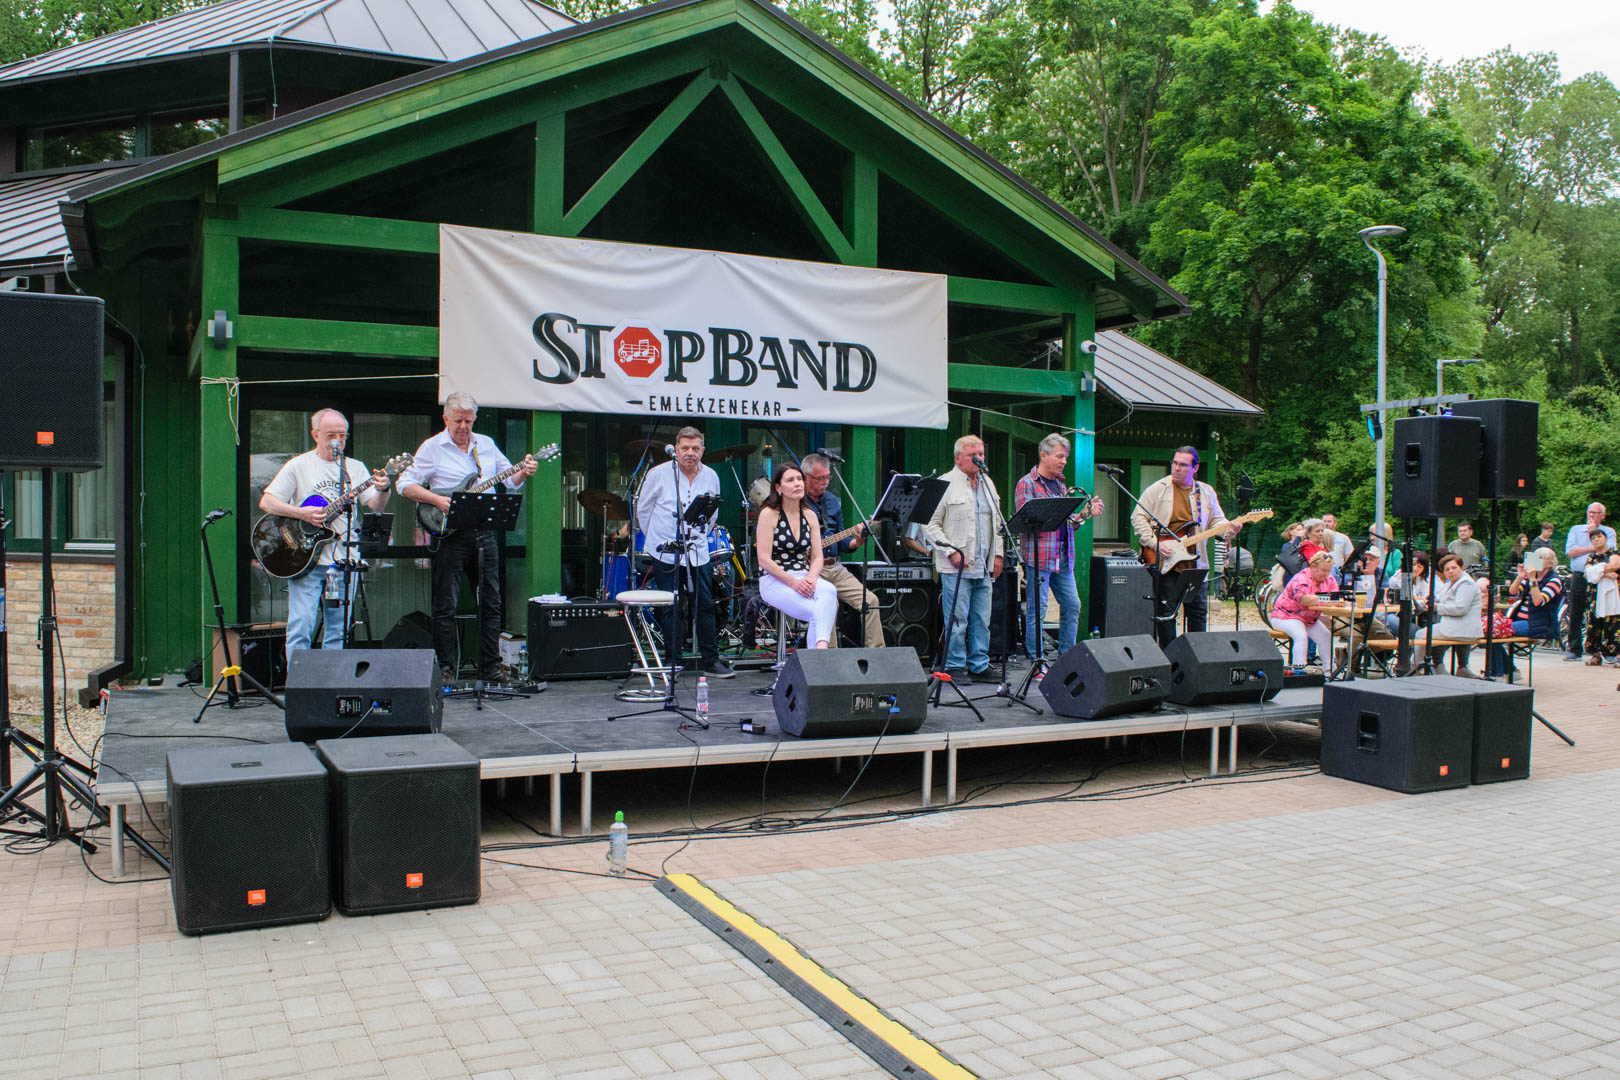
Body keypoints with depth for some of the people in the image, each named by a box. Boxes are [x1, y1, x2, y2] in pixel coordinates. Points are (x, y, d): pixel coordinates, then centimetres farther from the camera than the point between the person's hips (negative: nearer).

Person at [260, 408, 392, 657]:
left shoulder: (355, 467, 11)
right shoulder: (298, 466, 2)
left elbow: (375, 505, 3)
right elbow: (266, 502, -1)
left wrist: (383, 491, -19)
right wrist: (302, 514, -15)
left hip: (345, 560, 3)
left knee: (338, 631, 6)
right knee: (301, 627, -7)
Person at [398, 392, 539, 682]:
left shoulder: (486, 444, 14)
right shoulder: (432, 448, 0)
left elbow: (509, 479, 20)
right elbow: (405, 484, -4)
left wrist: (523, 473, -1)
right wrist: (437, 500, -17)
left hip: (485, 533, 5)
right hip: (450, 534, -4)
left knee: (491, 601, 7)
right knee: (446, 604, -1)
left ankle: (490, 665, 15)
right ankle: (445, 668, 7)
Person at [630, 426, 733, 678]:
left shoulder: (711, 477, 5)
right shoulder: (659, 474, -6)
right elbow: (642, 510, 5)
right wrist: (656, 540, 9)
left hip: (697, 554, 3)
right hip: (665, 553, -3)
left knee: (705, 605, 4)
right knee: (671, 609, 0)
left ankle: (710, 660, 13)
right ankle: (674, 662, 10)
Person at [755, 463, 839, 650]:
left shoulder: (810, 515, 12)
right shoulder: (769, 514, -5)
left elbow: (817, 556, 9)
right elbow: (764, 559, -11)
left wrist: (811, 579, -13)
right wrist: (793, 582, -20)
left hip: (805, 578, 5)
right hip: (775, 580, -5)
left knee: (829, 591, -32)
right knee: (817, 611, -31)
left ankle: (820, 646, -43)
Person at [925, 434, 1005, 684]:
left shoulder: (987, 484, 17)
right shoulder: (946, 484, -5)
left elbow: (997, 522, 22)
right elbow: (931, 525, -7)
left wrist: (998, 554, 13)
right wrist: (950, 552, -14)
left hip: (984, 567, 6)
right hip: (956, 567, -6)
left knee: (982, 619, 9)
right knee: (957, 619, -4)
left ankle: (980, 664, 18)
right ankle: (955, 667, 5)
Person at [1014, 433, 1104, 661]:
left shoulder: (1060, 484, 19)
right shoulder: (1027, 484, -5)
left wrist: (1085, 513, 5)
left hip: (1063, 556, 8)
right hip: (1038, 555, -8)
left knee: (1072, 605, 7)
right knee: (1037, 609, -4)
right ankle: (1036, 662, 3)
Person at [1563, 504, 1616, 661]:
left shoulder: (1609, 532, 9)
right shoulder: (1576, 530, 13)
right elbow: (1570, 552, -1)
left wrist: (1593, 533, -5)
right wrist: (1594, 547, -7)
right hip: (1579, 577, 2)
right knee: (1575, 616, 3)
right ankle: (1573, 649, 10)